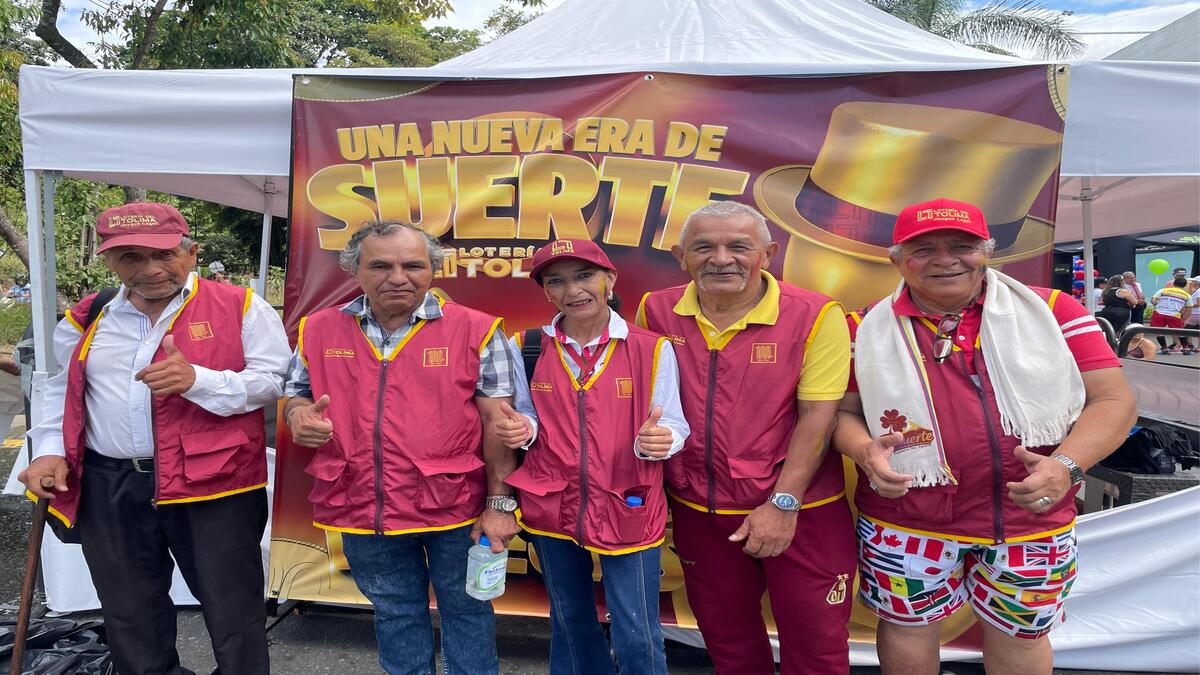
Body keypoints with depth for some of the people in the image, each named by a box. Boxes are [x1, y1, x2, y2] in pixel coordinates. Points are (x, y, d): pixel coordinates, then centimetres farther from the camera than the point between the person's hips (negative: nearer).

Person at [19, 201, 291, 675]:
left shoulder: (240, 307, -5)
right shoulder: (87, 320, 8)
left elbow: (275, 380, -9)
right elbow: (58, 388, 19)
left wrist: (197, 379, -22)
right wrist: (50, 449, 5)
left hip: (213, 481, -4)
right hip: (109, 489, 4)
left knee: (232, 610, 6)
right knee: (129, 616, 18)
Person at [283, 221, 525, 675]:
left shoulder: (475, 330, -8)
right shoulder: (319, 330, 1)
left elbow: (498, 424, -8)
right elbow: (297, 394, 14)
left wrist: (500, 503, -11)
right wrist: (299, 415, -11)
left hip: (456, 509, -3)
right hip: (363, 510, 3)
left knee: (466, 612, 14)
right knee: (395, 617, 22)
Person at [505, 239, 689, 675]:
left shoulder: (652, 348, -7)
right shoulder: (526, 348, 0)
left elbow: (673, 426, -4)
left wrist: (658, 439, -27)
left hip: (628, 510, -2)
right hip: (551, 508, 3)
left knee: (637, 638, 3)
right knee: (569, 624, 21)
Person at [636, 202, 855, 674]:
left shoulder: (815, 317, -13)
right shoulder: (656, 312, -3)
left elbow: (818, 417, -14)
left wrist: (783, 504, -16)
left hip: (800, 512, -3)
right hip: (698, 512, 3)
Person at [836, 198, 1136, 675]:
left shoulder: (1051, 311, -2)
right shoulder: (867, 329, -1)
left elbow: (1113, 401, -3)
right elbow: (843, 410, 3)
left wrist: (1067, 465, -20)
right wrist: (863, 449, -18)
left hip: (1029, 519, 1)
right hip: (904, 521, 0)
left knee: (1018, 636, 19)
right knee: (906, 633, 15)